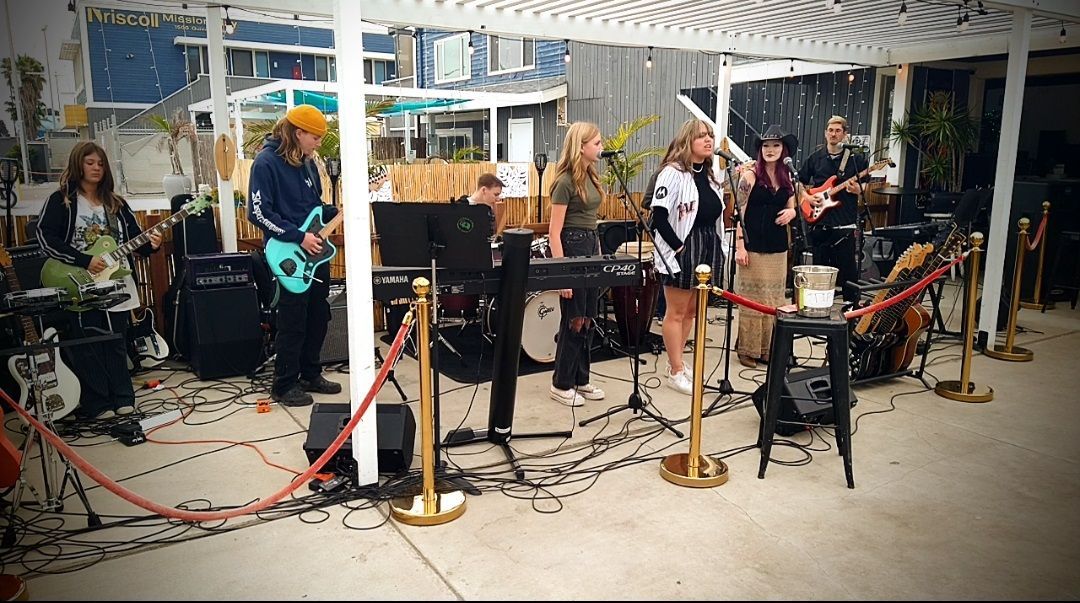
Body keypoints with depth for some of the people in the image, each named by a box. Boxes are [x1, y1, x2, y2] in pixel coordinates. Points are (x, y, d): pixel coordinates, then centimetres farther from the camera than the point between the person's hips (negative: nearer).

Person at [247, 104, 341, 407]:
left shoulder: (306, 162, 11)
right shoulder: (266, 162, -13)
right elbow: (258, 213, -18)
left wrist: (338, 211, 2)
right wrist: (298, 237, -21)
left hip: (316, 252, 8)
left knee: (318, 316, 13)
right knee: (293, 322, -1)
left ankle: (310, 375, 27)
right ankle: (284, 385, 12)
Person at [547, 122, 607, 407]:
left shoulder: (589, 176, 11)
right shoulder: (566, 181, -14)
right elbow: (554, 232, -16)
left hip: (591, 245, 8)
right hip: (572, 247, -8)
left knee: (588, 319, 12)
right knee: (574, 320, -1)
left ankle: (580, 379, 23)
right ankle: (561, 384, 12)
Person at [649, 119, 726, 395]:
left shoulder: (710, 175, 14)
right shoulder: (673, 172, -10)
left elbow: (717, 214, 18)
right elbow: (659, 217, -17)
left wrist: (717, 247, 7)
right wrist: (678, 248, -18)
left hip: (708, 248, 8)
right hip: (681, 249, -8)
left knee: (692, 310, 15)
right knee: (676, 312, 1)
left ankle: (675, 362, 29)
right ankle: (676, 372, 11)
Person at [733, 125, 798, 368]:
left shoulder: (787, 177, 9)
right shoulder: (750, 175, -7)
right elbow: (739, 212, -10)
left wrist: (790, 212, -4)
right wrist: (739, 246, -16)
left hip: (778, 247, 6)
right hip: (753, 246, -6)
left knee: (774, 299, 11)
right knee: (751, 299, 1)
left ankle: (768, 348, 22)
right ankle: (747, 349, 10)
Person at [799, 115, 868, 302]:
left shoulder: (856, 159, 2)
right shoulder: (815, 158, 9)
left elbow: (863, 188, 6)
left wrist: (857, 190, -16)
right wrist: (806, 197, -1)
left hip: (845, 224, -2)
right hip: (819, 222, 3)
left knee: (847, 266, -2)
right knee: (820, 265, 10)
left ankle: (852, 303, 8)